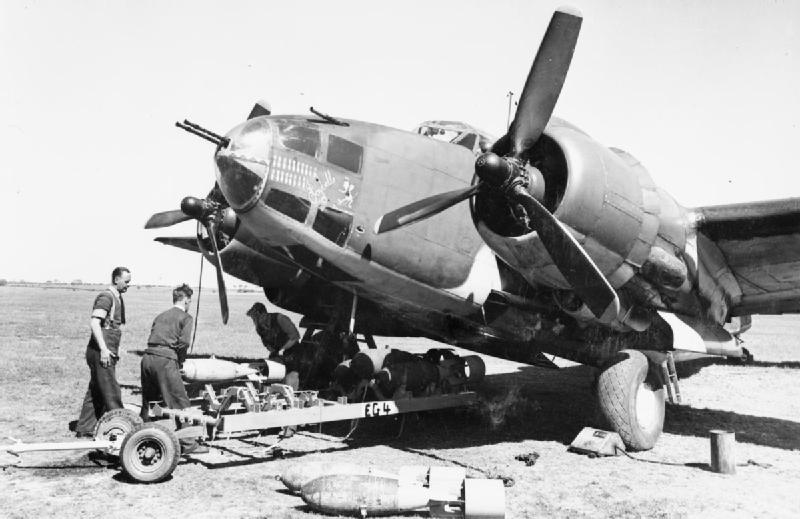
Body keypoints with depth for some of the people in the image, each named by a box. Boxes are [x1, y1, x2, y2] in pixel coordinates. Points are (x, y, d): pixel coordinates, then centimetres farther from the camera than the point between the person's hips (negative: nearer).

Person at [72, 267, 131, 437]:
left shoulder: (117, 298, 17)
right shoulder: (106, 297, -13)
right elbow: (94, 322, -22)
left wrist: (114, 351, 23)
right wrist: (103, 349, -26)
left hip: (107, 352, 10)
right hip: (101, 352, -10)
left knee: (95, 392, 13)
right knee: (111, 393, -5)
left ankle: (85, 428, 20)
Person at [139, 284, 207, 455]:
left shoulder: (160, 316, 25)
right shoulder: (185, 317, 6)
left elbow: (153, 337, 17)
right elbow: (184, 342, -8)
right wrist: (180, 360, 8)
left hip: (147, 357, 7)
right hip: (165, 360, -7)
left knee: (148, 402, 19)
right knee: (180, 403, -1)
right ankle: (187, 443, 0)